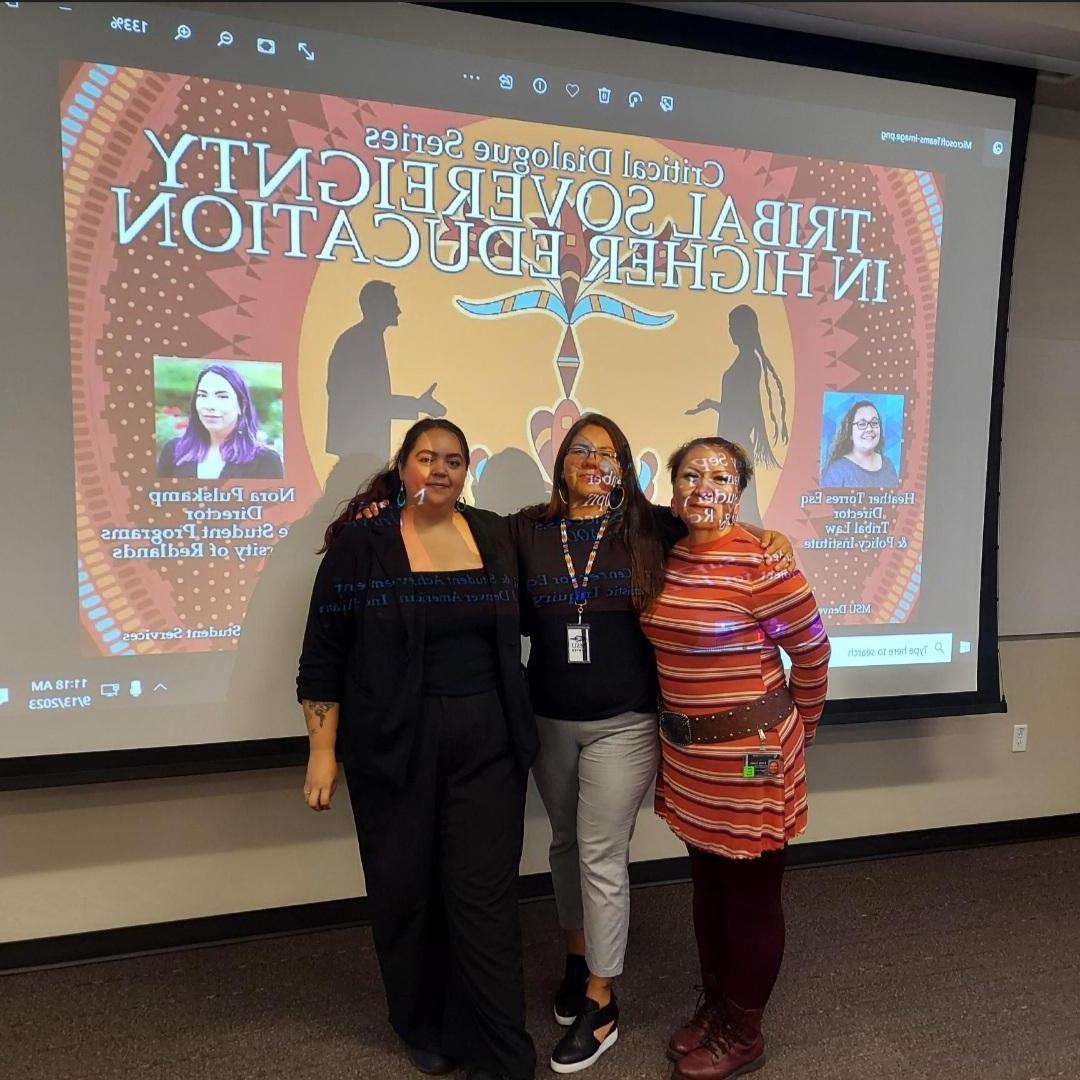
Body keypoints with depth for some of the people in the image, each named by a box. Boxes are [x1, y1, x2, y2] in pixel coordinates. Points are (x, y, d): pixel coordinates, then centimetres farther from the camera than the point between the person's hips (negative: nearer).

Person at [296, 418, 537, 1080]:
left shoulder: (495, 536, 5)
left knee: (486, 895, 3)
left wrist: (521, 731, 10)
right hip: (394, 746, -1)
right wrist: (322, 753, -5)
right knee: (407, 890, 11)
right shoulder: (361, 543, -4)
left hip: (487, 743, 2)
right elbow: (323, 656, -3)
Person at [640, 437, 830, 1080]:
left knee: (751, 896, 12)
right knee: (708, 885, 22)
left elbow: (812, 650, -8)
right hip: (687, 749, 7)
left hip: (749, 753, -6)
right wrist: (682, 723, 14)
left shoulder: (761, 563, -19)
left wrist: (797, 729, 4)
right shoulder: (666, 557, 1)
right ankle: (715, 1006, 42)